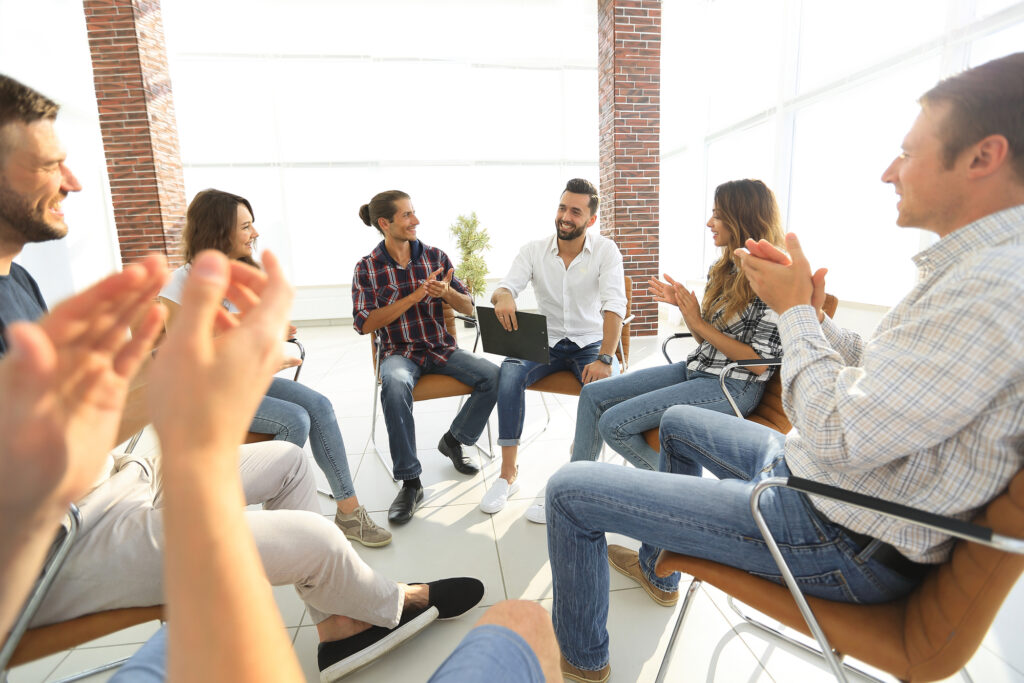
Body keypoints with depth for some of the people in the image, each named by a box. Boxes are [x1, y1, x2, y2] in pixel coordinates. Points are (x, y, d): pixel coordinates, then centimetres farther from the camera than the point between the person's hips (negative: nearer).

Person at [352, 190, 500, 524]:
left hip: (442, 347, 3)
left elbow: (468, 308, 5)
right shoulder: (367, 268, -1)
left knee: (493, 376, -20)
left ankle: (453, 439, 5)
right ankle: (410, 483, -22)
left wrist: (447, 292, -18)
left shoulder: (436, 256, 5)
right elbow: (364, 323, -11)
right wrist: (414, 297, -18)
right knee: (395, 385, -37)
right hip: (399, 352, -3)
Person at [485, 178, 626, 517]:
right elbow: (506, 286, -9)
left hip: (589, 342, -1)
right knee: (510, 371, -28)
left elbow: (614, 306, -17)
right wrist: (503, 297, -37)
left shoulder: (605, 251, -6)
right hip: (545, 341, 1)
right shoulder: (534, 249, 0)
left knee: (601, 385, -32)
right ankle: (508, 474, -18)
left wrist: (604, 358, -31)